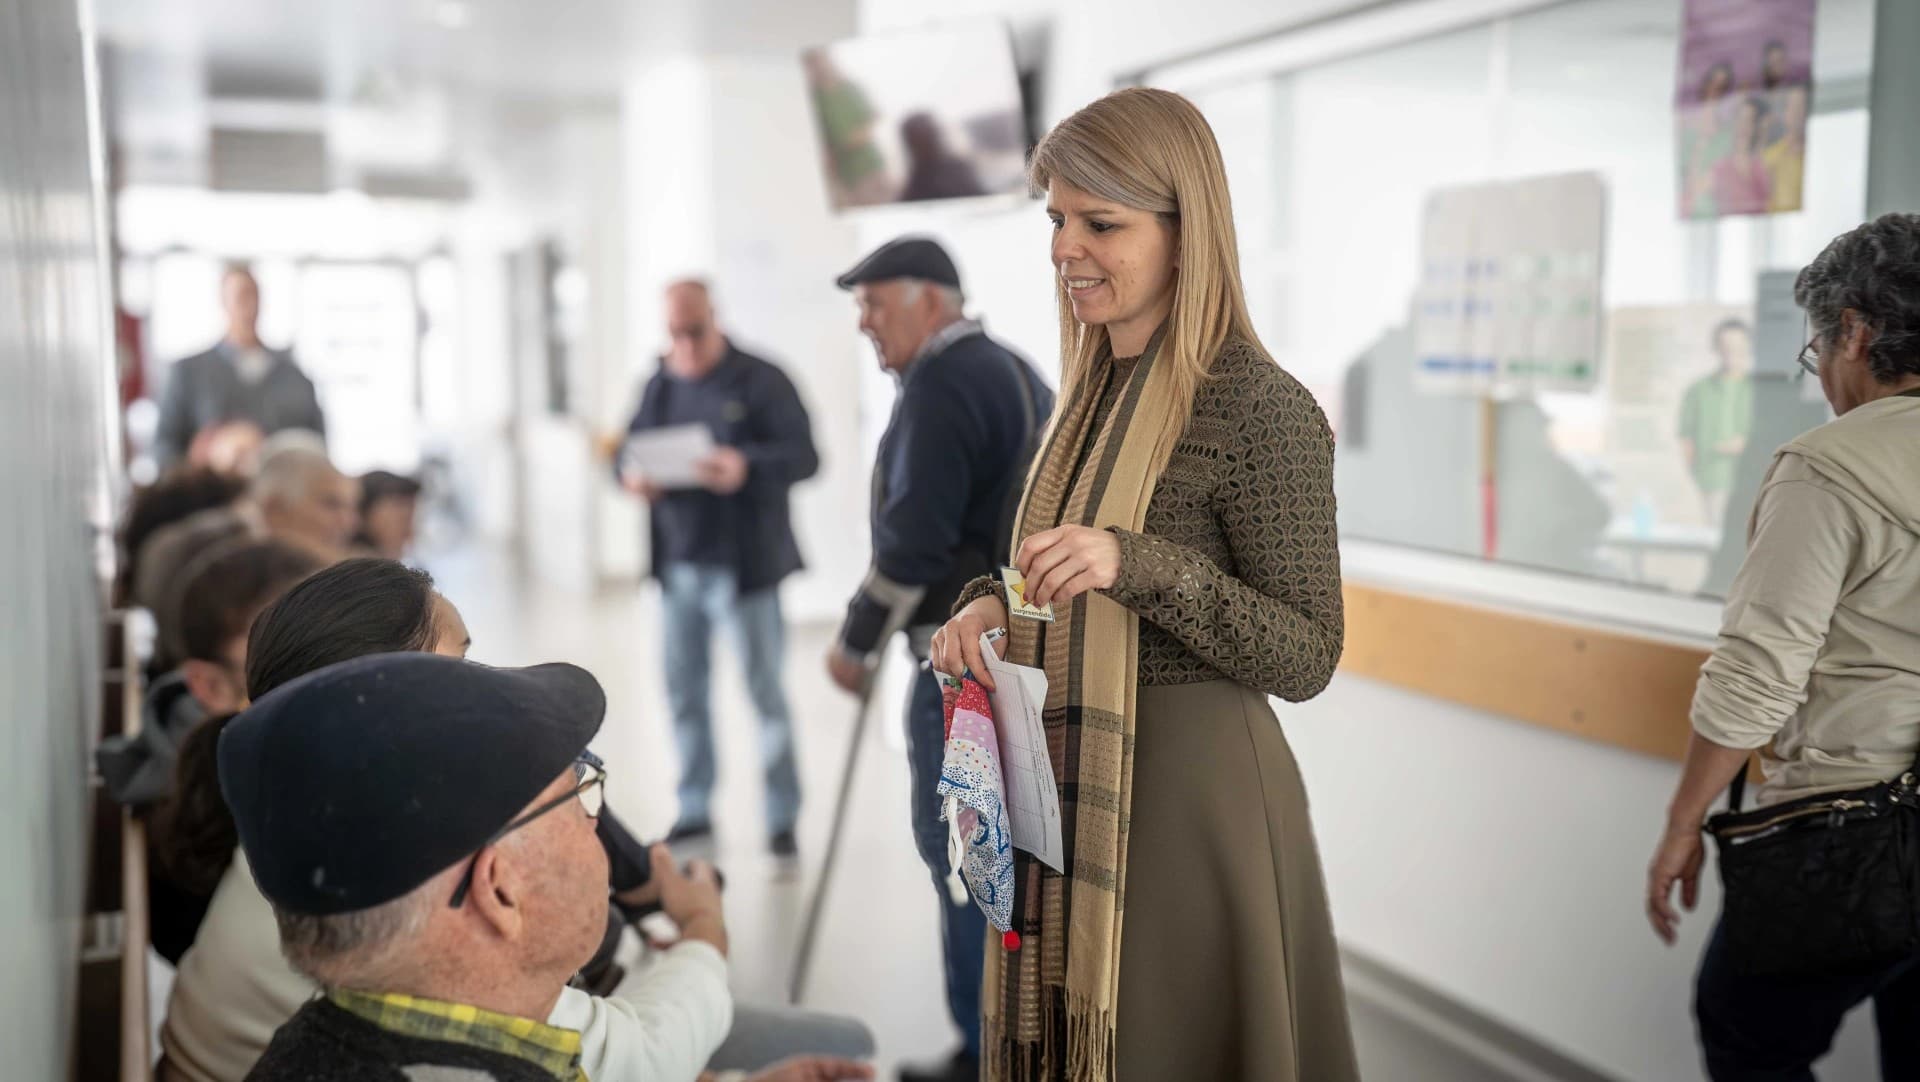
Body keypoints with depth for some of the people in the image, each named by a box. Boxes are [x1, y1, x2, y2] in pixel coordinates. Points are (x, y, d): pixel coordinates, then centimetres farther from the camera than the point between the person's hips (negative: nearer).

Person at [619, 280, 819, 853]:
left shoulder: (760, 381, -4)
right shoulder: (658, 387, 12)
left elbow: (804, 456, -11)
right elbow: (630, 451, 14)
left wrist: (747, 467, -29)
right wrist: (632, 477, -10)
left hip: (744, 563, -5)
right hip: (678, 563, 5)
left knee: (765, 693, 0)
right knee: (684, 689, 11)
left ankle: (782, 817, 9)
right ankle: (694, 811, 24)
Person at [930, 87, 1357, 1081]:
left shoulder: (1263, 408, -16)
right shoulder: (1093, 395, 7)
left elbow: (1307, 657, -17)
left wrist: (1135, 564, -29)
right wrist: (989, 600, -4)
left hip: (1192, 794, -7)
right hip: (1070, 795, 7)